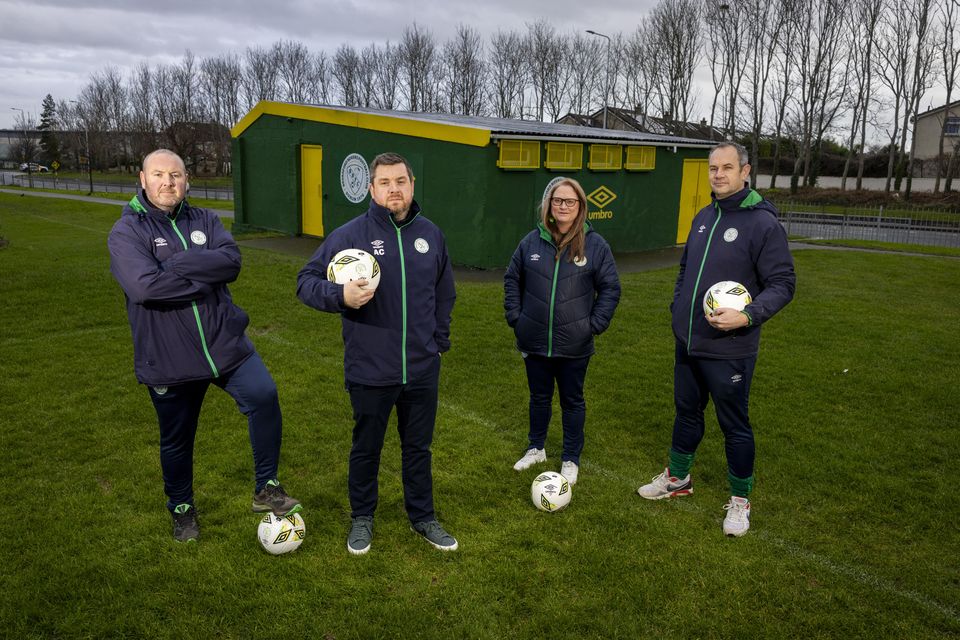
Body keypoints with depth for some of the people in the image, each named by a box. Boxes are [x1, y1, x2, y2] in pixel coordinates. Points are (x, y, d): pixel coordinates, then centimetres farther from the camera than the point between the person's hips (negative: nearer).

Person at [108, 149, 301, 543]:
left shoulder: (204, 221, 5)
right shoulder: (126, 232, -5)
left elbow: (232, 261, -14)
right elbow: (144, 286, -23)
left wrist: (175, 265, -21)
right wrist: (204, 278, -14)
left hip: (225, 344, 2)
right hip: (168, 360, -1)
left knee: (263, 394, -21)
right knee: (176, 440, 14)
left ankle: (266, 489, -4)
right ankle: (182, 508, 41)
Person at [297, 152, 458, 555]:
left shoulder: (430, 234, 3)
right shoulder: (351, 234, -10)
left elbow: (444, 292, 16)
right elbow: (307, 281, -8)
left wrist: (440, 338, 11)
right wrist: (340, 295, -27)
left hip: (423, 369, 3)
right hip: (370, 371, -3)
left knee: (419, 448, 17)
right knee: (366, 449, 16)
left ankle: (423, 517, 36)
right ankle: (362, 518, 37)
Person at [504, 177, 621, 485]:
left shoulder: (595, 245, -7)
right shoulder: (532, 241, -2)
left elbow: (610, 288, -1)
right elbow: (512, 279, 8)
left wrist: (595, 324, -7)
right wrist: (515, 316, 1)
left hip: (574, 345, -2)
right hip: (535, 341, 2)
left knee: (572, 401, 13)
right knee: (539, 397, 19)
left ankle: (571, 459, 29)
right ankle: (536, 448, 39)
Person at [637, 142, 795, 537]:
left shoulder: (763, 223, -14)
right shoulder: (704, 217, 8)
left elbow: (783, 284, -14)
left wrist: (749, 315, -27)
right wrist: (678, 306, 11)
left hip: (729, 350, -6)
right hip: (687, 342, 7)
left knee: (734, 425, 7)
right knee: (686, 412, 20)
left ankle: (740, 500, 26)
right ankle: (677, 479, 39)